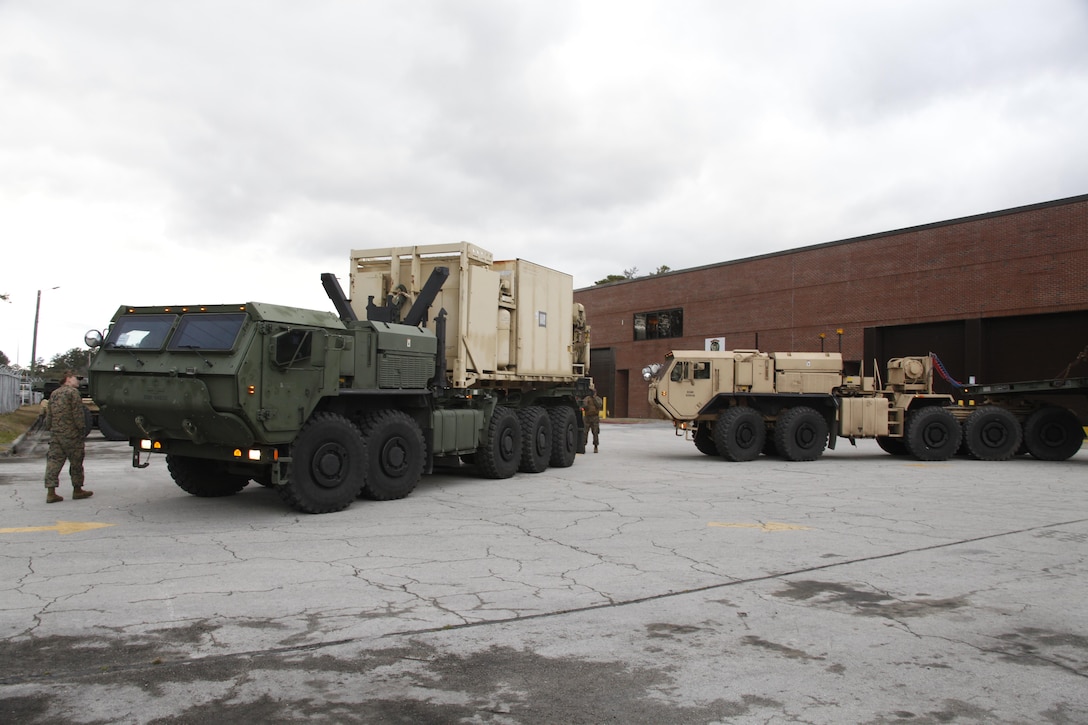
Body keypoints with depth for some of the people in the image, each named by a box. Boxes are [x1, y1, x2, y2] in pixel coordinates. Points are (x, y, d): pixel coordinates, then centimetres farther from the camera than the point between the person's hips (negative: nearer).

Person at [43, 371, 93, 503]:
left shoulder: (54, 394, 16)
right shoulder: (73, 392, -8)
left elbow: (49, 414, 18)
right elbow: (77, 413, -14)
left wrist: (49, 428, 23)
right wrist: (82, 428, -10)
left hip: (55, 433, 7)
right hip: (71, 434, -7)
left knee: (53, 461, 4)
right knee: (76, 462, 4)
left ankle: (51, 492, 0)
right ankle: (77, 490, 12)